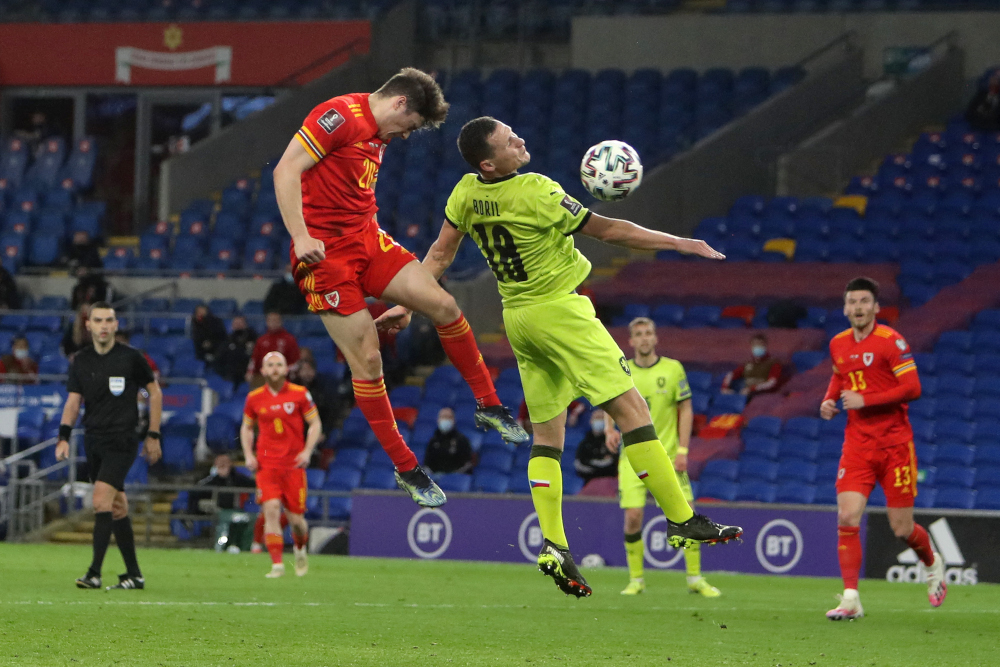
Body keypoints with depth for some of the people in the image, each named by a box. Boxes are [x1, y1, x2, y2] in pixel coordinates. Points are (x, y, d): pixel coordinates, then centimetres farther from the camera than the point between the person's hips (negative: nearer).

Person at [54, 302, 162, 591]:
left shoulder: (131, 357, -4)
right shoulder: (81, 361, 7)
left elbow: (155, 392, 5)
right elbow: (73, 401, 5)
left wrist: (153, 435, 3)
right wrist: (64, 437, -10)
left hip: (122, 440, -5)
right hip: (93, 442, 5)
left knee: (101, 500, -18)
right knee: (117, 508, 8)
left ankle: (94, 572, -20)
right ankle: (134, 574, 15)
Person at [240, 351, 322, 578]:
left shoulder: (299, 394, 0)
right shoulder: (254, 398, 5)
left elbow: (315, 424, 5)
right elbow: (246, 427, 18)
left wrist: (307, 451, -9)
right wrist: (248, 455, 4)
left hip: (293, 464, 0)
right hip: (267, 464, 0)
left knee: (295, 517, 2)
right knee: (271, 509, -18)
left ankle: (300, 549, 35)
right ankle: (277, 564, -17)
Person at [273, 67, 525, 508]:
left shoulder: (380, 136, 16)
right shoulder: (341, 115, -12)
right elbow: (286, 171, -18)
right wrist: (301, 238, -26)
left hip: (367, 239, 8)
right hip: (325, 252, -8)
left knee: (444, 306, -5)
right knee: (366, 361, -7)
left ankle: (488, 406, 11)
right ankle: (405, 470, 1)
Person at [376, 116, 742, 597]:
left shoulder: (466, 194, 1)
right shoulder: (537, 192, -19)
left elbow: (440, 255, 9)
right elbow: (606, 231, -14)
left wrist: (406, 305, 22)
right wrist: (680, 243, -6)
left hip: (517, 319, 8)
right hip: (558, 309, -8)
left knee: (547, 434, 10)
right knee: (631, 408, -7)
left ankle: (553, 545, -2)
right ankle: (682, 521, -10)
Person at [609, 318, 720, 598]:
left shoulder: (673, 369, 0)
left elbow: (686, 410, 1)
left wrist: (682, 451, -7)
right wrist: (610, 431, -6)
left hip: (667, 456, -1)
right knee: (633, 516, -9)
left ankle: (695, 578, 8)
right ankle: (636, 580, 6)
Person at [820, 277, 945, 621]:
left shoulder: (891, 341, -11)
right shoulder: (838, 344, 7)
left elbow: (912, 388, -17)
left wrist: (865, 400, -21)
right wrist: (829, 399, 8)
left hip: (894, 443, -4)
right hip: (857, 444, 4)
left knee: (902, 528, 2)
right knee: (847, 518, -13)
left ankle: (933, 564, 36)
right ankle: (851, 599, -11)